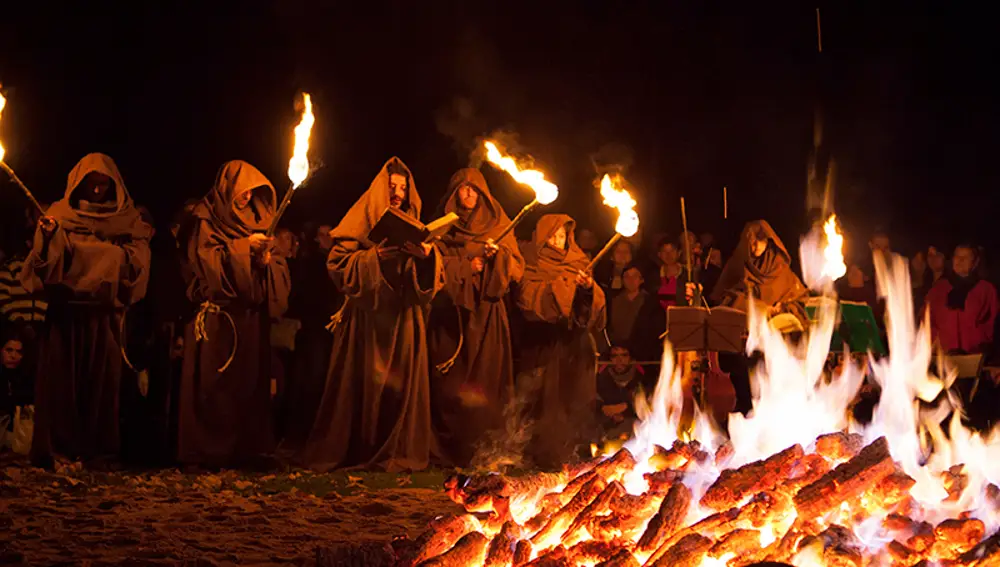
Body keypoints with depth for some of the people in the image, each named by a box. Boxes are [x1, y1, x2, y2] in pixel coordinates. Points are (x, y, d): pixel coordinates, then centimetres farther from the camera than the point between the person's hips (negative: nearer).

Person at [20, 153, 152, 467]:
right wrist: (46, 237, -20)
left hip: (104, 312, 1)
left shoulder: (127, 219, 10)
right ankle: (58, 447, 0)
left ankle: (98, 448, 4)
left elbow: (138, 262, 2)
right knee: (61, 377, -3)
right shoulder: (61, 214, 8)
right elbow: (45, 260, -2)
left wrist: (118, 253, -16)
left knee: (102, 378, -1)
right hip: (64, 308, -1)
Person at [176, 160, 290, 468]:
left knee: (249, 381, 2)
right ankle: (205, 451, -3)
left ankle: (245, 448, 7)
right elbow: (204, 261, -12)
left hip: (251, 316, 6)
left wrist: (266, 260, -7)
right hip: (215, 314, -5)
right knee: (213, 384, -7)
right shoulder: (205, 220, 1)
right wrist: (243, 246, -12)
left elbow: (279, 269, 15)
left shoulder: (256, 221, 18)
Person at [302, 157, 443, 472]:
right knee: (362, 384, -5)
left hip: (403, 318, 4)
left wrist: (427, 255, -12)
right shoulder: (361, 221, 4)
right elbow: (338, 263, -6)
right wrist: (376, 255, -18)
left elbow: (432, 277, 10)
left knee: (401, 383, -1)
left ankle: (397, 451, 7)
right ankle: (350, 449, 3)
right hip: (367, 317, -3)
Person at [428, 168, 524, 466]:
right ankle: (451, 450, -2)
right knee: (451, 383, -6)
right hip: (451, 313, 0)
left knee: (485, 383, -5)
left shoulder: (498, 226, 13)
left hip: (487, 313, 1)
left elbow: (516, 270, 7)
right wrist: (466, 266, -7)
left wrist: (498, 255, -11)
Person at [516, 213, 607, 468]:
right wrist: (563, 285, -19)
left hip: (575, 344, 4)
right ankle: (546, 454, -3)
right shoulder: (533, 266, 5)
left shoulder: (577, 264, 16)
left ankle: (572, 451, 6)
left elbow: (595, 304, 8)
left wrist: (589, 287, -14)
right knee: (546, 398, -9)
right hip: (543, 344, -3)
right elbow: (527, 296, -13)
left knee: (575, 397, -1)